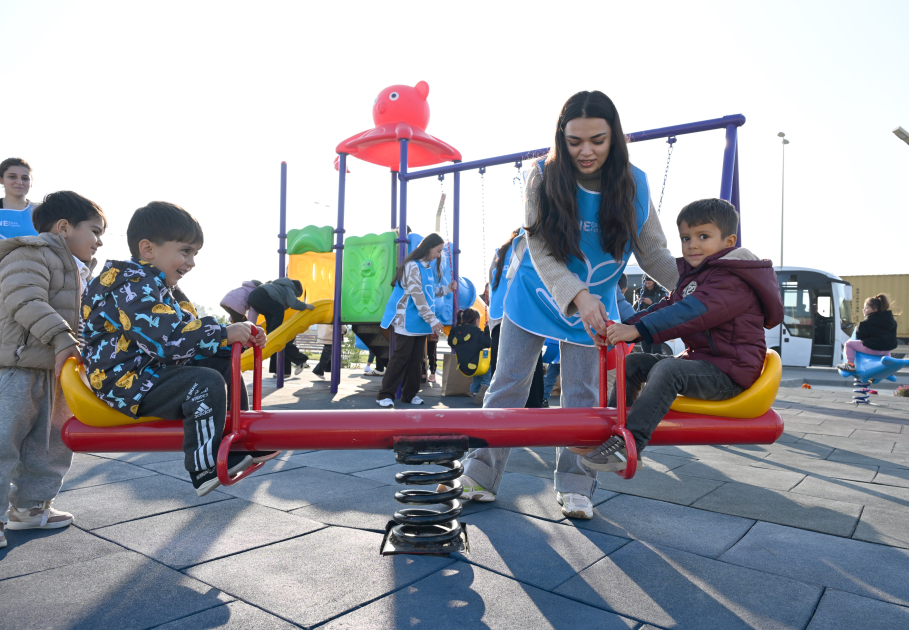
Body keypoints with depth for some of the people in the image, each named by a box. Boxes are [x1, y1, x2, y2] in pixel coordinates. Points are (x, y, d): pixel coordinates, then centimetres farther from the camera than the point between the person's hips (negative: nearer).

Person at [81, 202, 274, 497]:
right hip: (128, 383, -11)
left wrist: (238, 338, 0)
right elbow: (168, 339, -31)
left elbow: (191, 328, 15)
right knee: (206, 383, -27)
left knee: (223, 363, 10)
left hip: (154, 371, 11)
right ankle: (205, 468, -23)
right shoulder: (133, 288, -18)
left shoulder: (161, 287, 17)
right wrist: (224, 333, -27)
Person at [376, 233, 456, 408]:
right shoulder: (412, 266, -15)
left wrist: (446, 289, 8)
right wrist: (433, 320, -22)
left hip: (420, 322, 8)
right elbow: (417, 296, -21)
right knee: (401, 358, -5)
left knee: (416, 359, 10)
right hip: (407, 321, -8)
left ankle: (409, 394, 19)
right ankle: (385, 394, 3)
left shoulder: (427, 268, 12)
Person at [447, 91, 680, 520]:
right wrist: (577, 296, -37)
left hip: (593, 307, 1)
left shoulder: (634, 185, -12)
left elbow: (653, 253, -7)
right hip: (534, 296, -1)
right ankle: (480, 477, 15)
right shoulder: (544, 177, -18)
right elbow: (540, 248, -23)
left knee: (582, 396, 7)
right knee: (507, 386, 3)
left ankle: (574, 487, 22)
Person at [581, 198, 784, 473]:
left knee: (667, 369, -33)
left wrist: (638, 329, -38)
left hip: (730, 371, -9)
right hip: (699, 359, 10)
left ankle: (629, 444, -36)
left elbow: (691, 313, -30)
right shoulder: (691, 276, 18)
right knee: (634, 362, -1)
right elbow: (667, 307, 14)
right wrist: (626, 325, -2)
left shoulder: (733, 281, -16)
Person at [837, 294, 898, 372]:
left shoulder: (868, 322, -15)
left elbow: (859, 335, -15)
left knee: (849, 343, 4)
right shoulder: (891, 319, 9)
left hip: (872, 348, -8)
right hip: (888, 348, 8)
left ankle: (850, 364, 0)